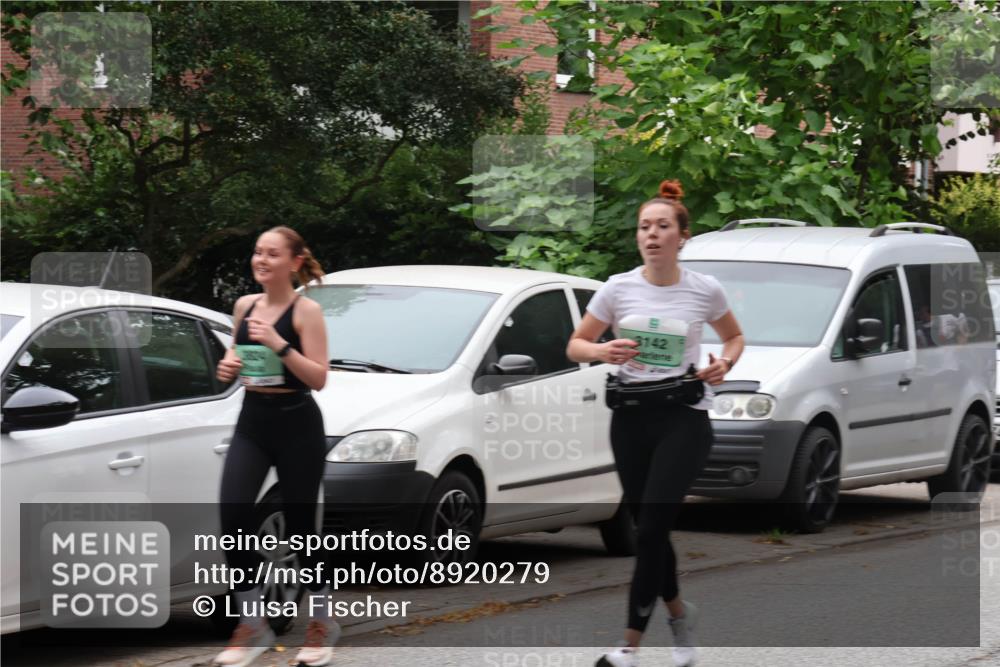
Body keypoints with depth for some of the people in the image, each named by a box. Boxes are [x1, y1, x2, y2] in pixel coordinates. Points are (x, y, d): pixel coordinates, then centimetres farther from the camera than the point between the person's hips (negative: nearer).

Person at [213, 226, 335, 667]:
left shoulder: (306, 311, -9)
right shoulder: (244, 306, 8)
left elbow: (318, 378, -14)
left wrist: (278, 345, -25)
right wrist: (228, 368, -2)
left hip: (297, 425, -5)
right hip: (252, 421, 5)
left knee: (299, 526, 3)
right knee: (232, 515, -12)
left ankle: (321, 622, 23)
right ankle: (251, 623, -2)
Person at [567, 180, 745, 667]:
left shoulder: (704, 290, -1)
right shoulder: (618, 289, 1)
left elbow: (734, 337, 16)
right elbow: (575, 346, 7)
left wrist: (725, 362, -6)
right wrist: (602, 352, -15)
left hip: (684, 417, -3)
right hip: (632, 417, 3)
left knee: (651, 529, -11)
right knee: (647, 529, 8)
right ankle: (679, 611, 34)